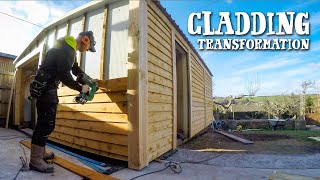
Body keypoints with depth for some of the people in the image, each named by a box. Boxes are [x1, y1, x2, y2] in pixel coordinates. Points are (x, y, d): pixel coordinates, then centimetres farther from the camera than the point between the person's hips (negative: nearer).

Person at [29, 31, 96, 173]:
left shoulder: (69, 49, 17)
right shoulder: (66, 50, -17)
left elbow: (76, 69, 25)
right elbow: (64, 76, -25)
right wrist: (80, 88, -13)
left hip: (48, 87, 11)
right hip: (45, 87, -11)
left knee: (46, 122, 15)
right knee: (46, 123, -9)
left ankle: (40, 153, 26)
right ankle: (35, 161, -2)